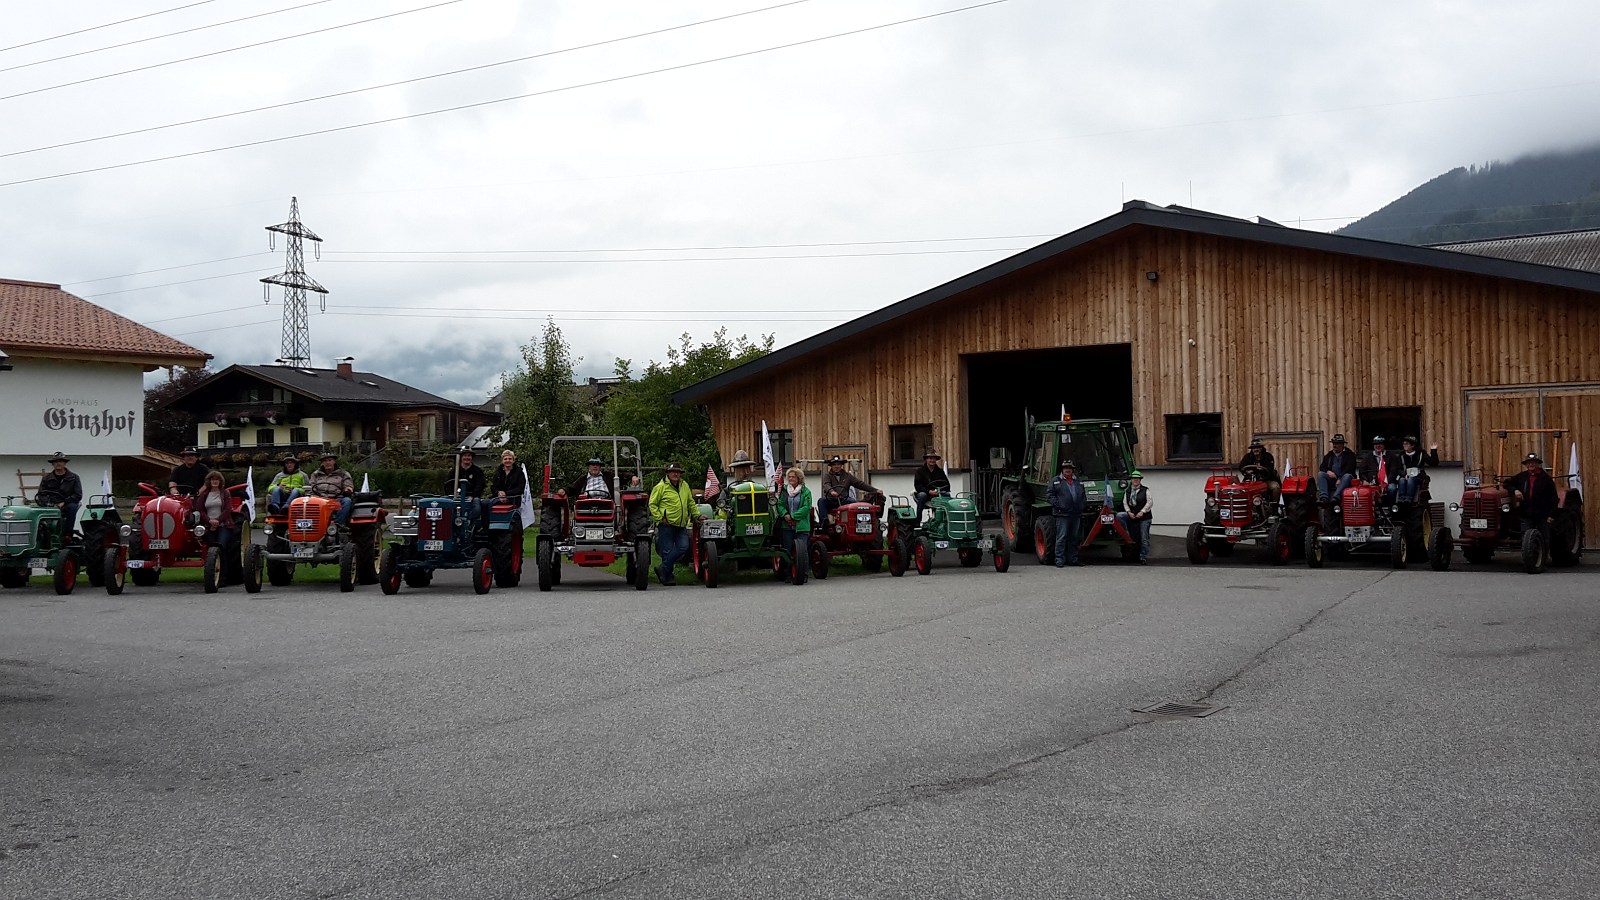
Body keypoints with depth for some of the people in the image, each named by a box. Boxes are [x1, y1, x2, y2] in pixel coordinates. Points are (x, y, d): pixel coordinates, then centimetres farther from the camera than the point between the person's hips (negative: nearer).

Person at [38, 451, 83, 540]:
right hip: (52, 507, 1)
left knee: (72, 507, -36)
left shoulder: (73, 477, 6)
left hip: (67, 506, -1)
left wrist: (63, 503, -13)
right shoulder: (46, 478, 12)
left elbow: (78, 495, -1)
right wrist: (51, 504, -12)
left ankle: (68, 533, -26)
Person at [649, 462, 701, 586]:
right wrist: (660, 518, -11)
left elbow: (691, 503, 24)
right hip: (666, 525, -5)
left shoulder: (685, 486, 13)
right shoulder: (661, 487, -5)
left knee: (683, 547, -7)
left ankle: (663, 569, 5)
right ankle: (667, 577, 11)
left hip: (681, 526, 5)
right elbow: (652, 505, -4)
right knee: (667, 551, -2)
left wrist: (697, 515, 17)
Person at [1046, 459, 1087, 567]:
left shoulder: (1078, 482, 19)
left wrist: (1083, 504, 7)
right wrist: (1057, 504, -12)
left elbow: (1083, 495, 25)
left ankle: (1073, 559, 16)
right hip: (1062, 514, -5)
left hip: (1076, 514, 5)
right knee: (1061, 537, -8)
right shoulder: (1055, 481, 4)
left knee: (1074, 537, 10)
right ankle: (1059, 560, -6)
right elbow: (1049, 494, -1)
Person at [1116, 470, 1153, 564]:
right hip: (1132, 516, 3)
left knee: (1144, 538, -2)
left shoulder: (1145, 490, 0)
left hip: (1144, 517, -3)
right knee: (1119, 516, -20)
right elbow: (1125, 503, 8)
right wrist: (1129, 512, -10)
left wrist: (1142, 512, -17)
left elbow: (1150, 502, -6)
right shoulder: (1127, 491, 11)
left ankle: (1144, 558, 4)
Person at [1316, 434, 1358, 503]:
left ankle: (1335, 497, -58)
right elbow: (1322, 467, 14)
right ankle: (1323, 497, -44)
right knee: (1320, 474, -23)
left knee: (1347, 476, -36)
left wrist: (1340, 479, -19)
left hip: (1342, 479, -4)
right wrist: (1328, 471, -11)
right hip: (1331, 478, 4)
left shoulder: (1349, 455, 8)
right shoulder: (1329, 455, 21)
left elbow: (1349, 469, -6)